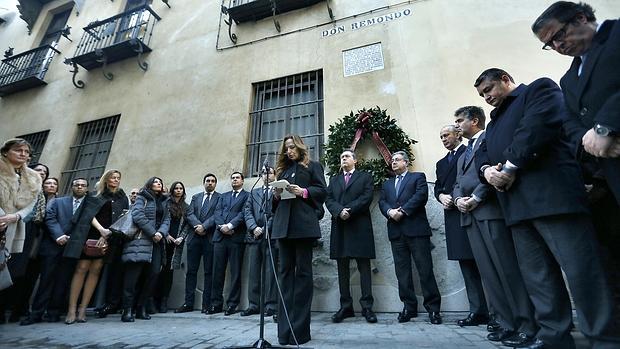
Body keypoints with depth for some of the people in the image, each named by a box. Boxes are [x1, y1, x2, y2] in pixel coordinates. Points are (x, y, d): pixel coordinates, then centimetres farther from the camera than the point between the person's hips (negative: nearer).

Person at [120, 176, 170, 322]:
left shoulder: (164, 201, 21)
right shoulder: (142, 198, 6)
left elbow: (166, 220, 12)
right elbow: (138, 216, -8)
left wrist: (161, 233, -8)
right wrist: (153, 233, -13)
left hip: (157, 241, 5)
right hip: (141, 239, -4)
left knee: (154, 273, -2)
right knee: (134, 272, -7)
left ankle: (141, 307, 10)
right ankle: (127, 310, 1)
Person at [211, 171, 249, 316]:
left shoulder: (247, 196, 7)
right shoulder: (223, 196, 22)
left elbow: (243, 213, -6)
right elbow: (217, 213, 10)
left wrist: (230, 225, -15)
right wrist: (222, 226, -8)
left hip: (236, 237, -4)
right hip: (220, 236, 4)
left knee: (235, 272, 0)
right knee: (217, 270, 7)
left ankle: (232, 304, 9)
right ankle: (216, 302, 18)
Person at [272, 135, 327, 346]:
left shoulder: (312, 166, 12)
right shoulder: (283, 169, 25)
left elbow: (322, 190, 1)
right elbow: (276, 199, 22)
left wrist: (303, 191, -14)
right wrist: (276, 194, 0)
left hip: (303, 223, -5)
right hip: (284, 224, 5)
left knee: (303, 270, -3)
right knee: (285, 270, 3)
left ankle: (300, 328, 2)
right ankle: (285, 328, 9)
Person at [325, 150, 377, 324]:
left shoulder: (365, 177, 12)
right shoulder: (334, 180, 21)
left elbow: (367, 197, -4)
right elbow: (328, 200, 7)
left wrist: (349, 210, -14)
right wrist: (339, 211, -12)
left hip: (360, 227, -3)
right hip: (339, 228, 3)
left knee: (364, 268, 0)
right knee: (342, 269, 5)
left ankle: (367, 306, 8)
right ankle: (345, 306, 13)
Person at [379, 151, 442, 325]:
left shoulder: (418, 177, 11)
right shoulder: (387, 184, 24)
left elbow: (421, 196, -6)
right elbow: (382, 202, 11)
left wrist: (403, 210, -14)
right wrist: (390, 211, -10)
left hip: (416, 229, -4)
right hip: (396, 232, 4)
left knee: (425, 269, -2)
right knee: (402, 271, 5)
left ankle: (433, 307, 9)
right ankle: (409, 307, 14)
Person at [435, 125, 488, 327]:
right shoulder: (441, 163, 25)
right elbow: (438, 187, 18)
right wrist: (442, 196, -2)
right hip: (453, 216, 7)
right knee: (467, 265, 7)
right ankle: (478, 311, 12)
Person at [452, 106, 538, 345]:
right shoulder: (463, 154, 27)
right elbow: (458, 183, 21)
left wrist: (475, 198, -14)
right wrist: (458, 199, 1)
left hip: (491, 210, -7)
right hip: (470, 216, 7)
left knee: (509, 268, -4)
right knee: (488, 272, 5)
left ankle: (528, 325, 6)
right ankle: (507, 323, 11)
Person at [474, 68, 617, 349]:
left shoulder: (539, 89, 9)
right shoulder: (495, 122, 31)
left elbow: (539, 123, -10)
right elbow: (483, 151, 21)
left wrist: (510, 167, -12)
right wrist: (487, 170, -3)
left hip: (550, 193, -7)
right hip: (517, 203, 8)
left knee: (581, 270, -7)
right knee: (536, 275, 7)